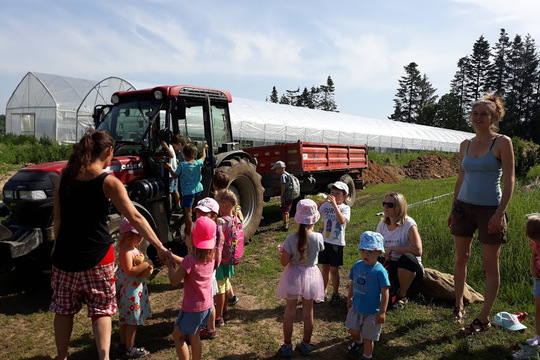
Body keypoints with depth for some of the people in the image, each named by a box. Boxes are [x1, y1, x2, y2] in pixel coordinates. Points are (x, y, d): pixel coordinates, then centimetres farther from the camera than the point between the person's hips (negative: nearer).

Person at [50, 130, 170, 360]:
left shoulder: (66, 175, -1)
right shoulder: (109, 182, -13)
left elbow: (58, 217, 5)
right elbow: (135, 219, -17)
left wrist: (58, 245, 16)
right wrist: (160, 247, -16)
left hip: (65, 253, 4)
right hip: (97, 256, -4)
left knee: (64, 308, 20)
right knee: (101, 309, 10)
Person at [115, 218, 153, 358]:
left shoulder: (134, 249, 9)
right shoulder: (126, 252, -22)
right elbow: (130, 271, -28)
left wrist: (147, 267, 3)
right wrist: (145, 264, -23)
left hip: (136, 290, 10)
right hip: (130, 292, -10)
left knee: (126, 320, 20)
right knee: (132, 321, 1)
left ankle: (124, 343, 33)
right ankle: (129, 349, 12)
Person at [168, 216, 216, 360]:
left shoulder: (190, 260, -25)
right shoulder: (210, 256, -3)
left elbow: (174, 281, -20)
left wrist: (170, 264, -6)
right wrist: (172, 256, 4)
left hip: (192, 308, -7)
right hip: (207, 305, 7)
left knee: (178, 336, 12)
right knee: (194, 336, 23)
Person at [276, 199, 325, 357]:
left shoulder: (291, 239, -22)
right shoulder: (318, 237, -19)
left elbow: (284, 262, -15)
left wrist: (283, 251, 3)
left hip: (293, 276, -1)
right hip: (311, 275, 1)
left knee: (289, 311, 16)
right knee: (308, 312, 18)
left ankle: (287, 346, 28)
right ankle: (306, 345, 34)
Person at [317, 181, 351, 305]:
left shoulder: (345, 208, -8)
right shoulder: (325, 205, 3)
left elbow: (341, 220, -27)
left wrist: (334, 204, -30)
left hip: (337, 243, -3)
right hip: (324, 240, 3)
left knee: (334, 269, 4)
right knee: (325, 267, 15)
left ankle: (335, 294, 22)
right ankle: (324, 291, 29)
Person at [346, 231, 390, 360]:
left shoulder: (380, 271, -23)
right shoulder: (357, 265, -5)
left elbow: (385, 293, -22)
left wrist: (382, 312, -21)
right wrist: (349, 299, 14)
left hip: (372, 311, -5)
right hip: (356, 307, 5)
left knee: (368, 338, 11)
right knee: (353, 331, 21)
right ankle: (358, 342, 54)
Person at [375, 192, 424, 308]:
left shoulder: (408, 224, -14)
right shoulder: (382, 225, 4)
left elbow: (418, 250, -25)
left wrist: (393, 248, -23)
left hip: (410, 269, -4)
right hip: (390, 266, 5)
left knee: (407, 258, -37)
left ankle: (402, 296, -12)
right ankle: (393, 290, 5)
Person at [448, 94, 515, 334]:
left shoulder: (502, 143, -6)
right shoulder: (465, 145, 8)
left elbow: (509, 181, -10)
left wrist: (500, 213, -17)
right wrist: (453, 209, 13)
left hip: (490, 209, -5)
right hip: (464, 207, 5)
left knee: (490, 265, 4)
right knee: (460, 258, 12)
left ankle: (484, 319, 15)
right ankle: (459, 306, 28)